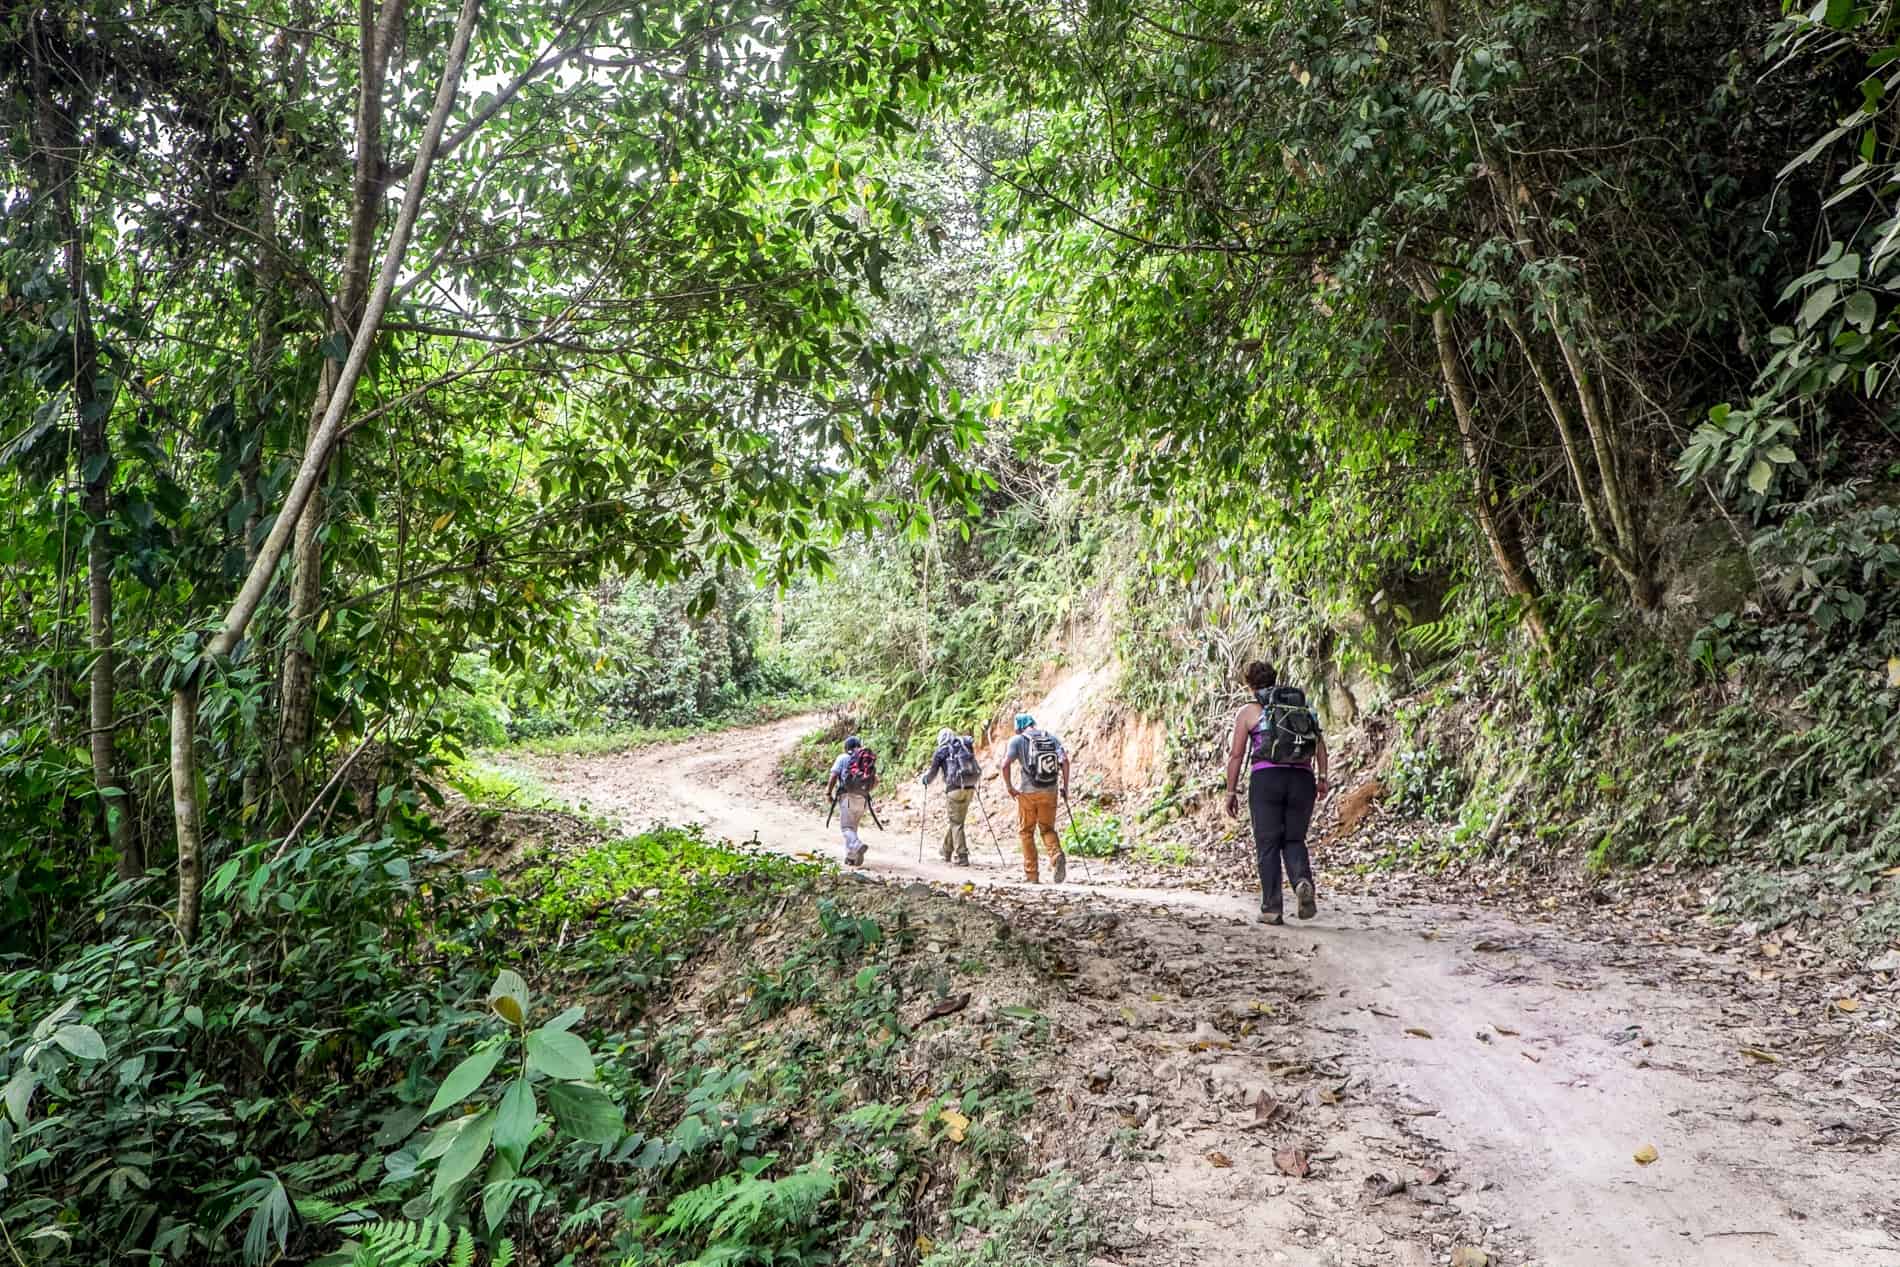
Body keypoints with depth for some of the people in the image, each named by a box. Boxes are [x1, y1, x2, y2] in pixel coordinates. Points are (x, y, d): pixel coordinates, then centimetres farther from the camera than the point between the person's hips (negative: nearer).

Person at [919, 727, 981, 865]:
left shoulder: (941, 750, 3)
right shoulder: (967, 746, 15)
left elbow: (933, 771, 7)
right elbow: (978, 770, 15)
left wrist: (925, 780, 27)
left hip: (955, 788, -5)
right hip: (970, 788, 5)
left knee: (956, 823, 2)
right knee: (954, 820, 19)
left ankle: (962, 856, -4)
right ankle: (946, 851, 32)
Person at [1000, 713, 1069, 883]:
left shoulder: (1017, 740, -1)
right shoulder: (1051, 738, 7)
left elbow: (1005, 764, -13)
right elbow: (1065, 760, -4)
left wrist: (1009, 787, -2)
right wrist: (1065, 786, 2)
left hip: (1028, 792, -3)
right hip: (1050, 792, 3)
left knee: (1026, 832, 12)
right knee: (1048, 829, 17)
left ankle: (1031, 875, 11)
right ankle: (1057, 856, -12)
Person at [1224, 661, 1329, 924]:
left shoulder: (1248, 711, 8)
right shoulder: (1302, 706, 18)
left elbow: (1236, 755, 2)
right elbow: (1320, 742, 6)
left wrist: (1231, 792, 7)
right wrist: (1322, 778, 5)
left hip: (1266, 777, -3)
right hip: (1302, 779, 3)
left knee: (1268, 845, 2)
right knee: (1294, 840, 13)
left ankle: (1271, 908, -2)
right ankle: (1303, 881, -16)